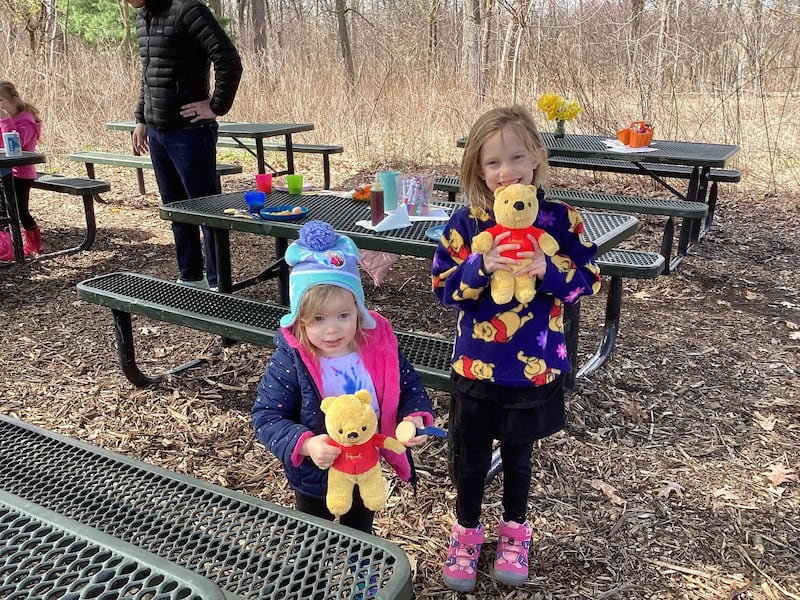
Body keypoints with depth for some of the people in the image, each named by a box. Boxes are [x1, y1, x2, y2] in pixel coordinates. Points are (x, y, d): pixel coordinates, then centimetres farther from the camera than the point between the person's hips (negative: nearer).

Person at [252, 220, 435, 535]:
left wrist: (416, 418, -26)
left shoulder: (380, 344, -18)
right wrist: (305, 444, -37)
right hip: (314, 474, -2)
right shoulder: (290, 359, -26)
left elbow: (410, 387, -6)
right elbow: (266, 416, -22)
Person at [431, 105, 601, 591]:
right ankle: (467, 530, 40)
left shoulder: (561, 219, -9)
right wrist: (482, 267, -27)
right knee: (471, 456, 15)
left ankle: (515, 530, 44)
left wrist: (549, 269, -25)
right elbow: (444, 287, -9)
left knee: (518, 454, 20)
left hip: (535, 368, 0)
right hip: (475, 366, 0)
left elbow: (590, 277, -6)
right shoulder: (466, 222, -8)